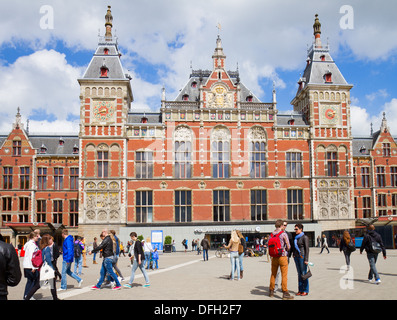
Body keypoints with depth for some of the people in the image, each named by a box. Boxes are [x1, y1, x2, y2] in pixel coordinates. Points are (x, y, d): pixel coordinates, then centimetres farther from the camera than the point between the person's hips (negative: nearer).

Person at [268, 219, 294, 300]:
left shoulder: (271, 234, 3)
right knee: (284, 275, -1)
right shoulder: (283, 234, -11)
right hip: (282, 257, -5)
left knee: (273, 274, 15)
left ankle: (271, 291, 24)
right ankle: (285, 293, 0)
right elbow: (288, 246, -8)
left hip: (274, 257, 5)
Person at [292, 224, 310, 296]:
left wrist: (306, 259, -16)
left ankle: (305, 291, 6)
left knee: (304, 273, -2)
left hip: (302, 256, -7)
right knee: (299, 273, 10)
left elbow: (307, 249, -12)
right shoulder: (296, 237, 13)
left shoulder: (304, 237, -9)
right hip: (296, 257, 7)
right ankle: (300, 290, 15)